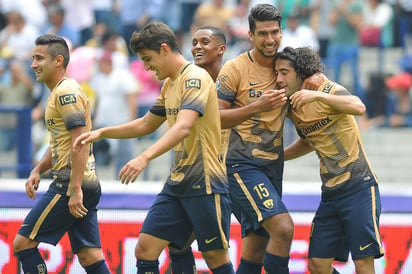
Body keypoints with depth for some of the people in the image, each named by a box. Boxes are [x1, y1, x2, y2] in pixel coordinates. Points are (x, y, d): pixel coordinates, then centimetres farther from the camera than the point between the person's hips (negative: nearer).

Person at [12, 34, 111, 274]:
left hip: (70, 184, -10)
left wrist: (75, 189, -24)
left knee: (23, 243, -5)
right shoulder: (60, 92, 20)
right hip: (88, 186, 10)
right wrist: (38, 170, 16)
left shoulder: (66, 92, -12)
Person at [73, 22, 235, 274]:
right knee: (145, 250, -1)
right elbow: (146, 125, 29)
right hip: (177, 184, 9)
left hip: (204, 182, -9)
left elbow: (183, 128, -29)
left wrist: (145, 157, -40)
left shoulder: (195, 78, -14)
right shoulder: (169, 84, 15)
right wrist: (101, 133, 20)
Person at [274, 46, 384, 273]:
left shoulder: (327, 89, -10)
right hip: (330, 193, 7)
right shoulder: (291, 108, 11)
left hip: (359, 187, -7)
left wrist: (318, 96, -40)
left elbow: (359, 107, -31)